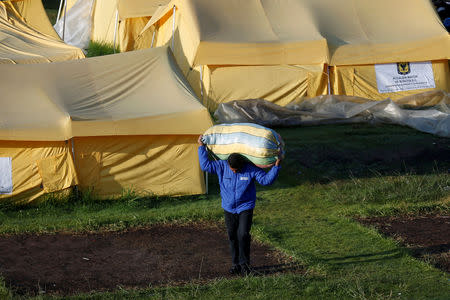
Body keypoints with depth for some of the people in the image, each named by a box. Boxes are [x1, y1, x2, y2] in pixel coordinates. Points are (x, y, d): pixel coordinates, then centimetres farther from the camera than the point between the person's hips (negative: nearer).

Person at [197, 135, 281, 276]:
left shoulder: (251, 169, -13)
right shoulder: (222, 166, -8)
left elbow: (266, 179, -9)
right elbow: (205, 165, -3)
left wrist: (276, 166, -17)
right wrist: (201, 147, -4)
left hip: (245, 208, -3)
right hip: (229, 208, 3)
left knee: (243, 235, -14)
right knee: (232, 236, 8)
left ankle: (244, 264, 1)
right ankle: (235, 264, 21)